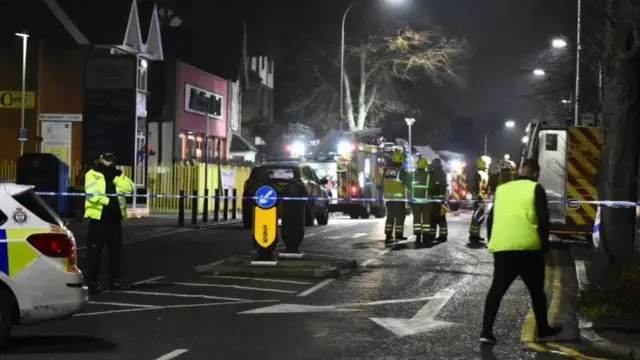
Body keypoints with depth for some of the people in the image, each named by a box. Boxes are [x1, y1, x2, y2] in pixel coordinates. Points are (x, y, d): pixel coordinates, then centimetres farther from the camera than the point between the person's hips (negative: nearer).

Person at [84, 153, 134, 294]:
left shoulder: (117, 175, 15)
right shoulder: (92, 174, -3)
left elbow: (129, 187, -2)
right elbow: (92, 193, -18)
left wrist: (115, 176, -9)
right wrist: (108, 201, -25)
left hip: (114, 217, 6)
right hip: (98, 216, -6)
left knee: (116, 249, 10)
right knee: (95, 250, -4)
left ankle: (114, 280, 19)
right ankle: (91, 281, 2)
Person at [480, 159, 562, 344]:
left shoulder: (501, 189, 17)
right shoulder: (535, 188, 4)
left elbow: (490, 219, 17)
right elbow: (543, 219, -4)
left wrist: (492, 242, 23)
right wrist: (545, 243, 5)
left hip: (501, 246, 3)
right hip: (528, 247, -3)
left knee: (496, 289, 5)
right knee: (536, 290, 14)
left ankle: (486, 332, -5)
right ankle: (543, 329, 24)